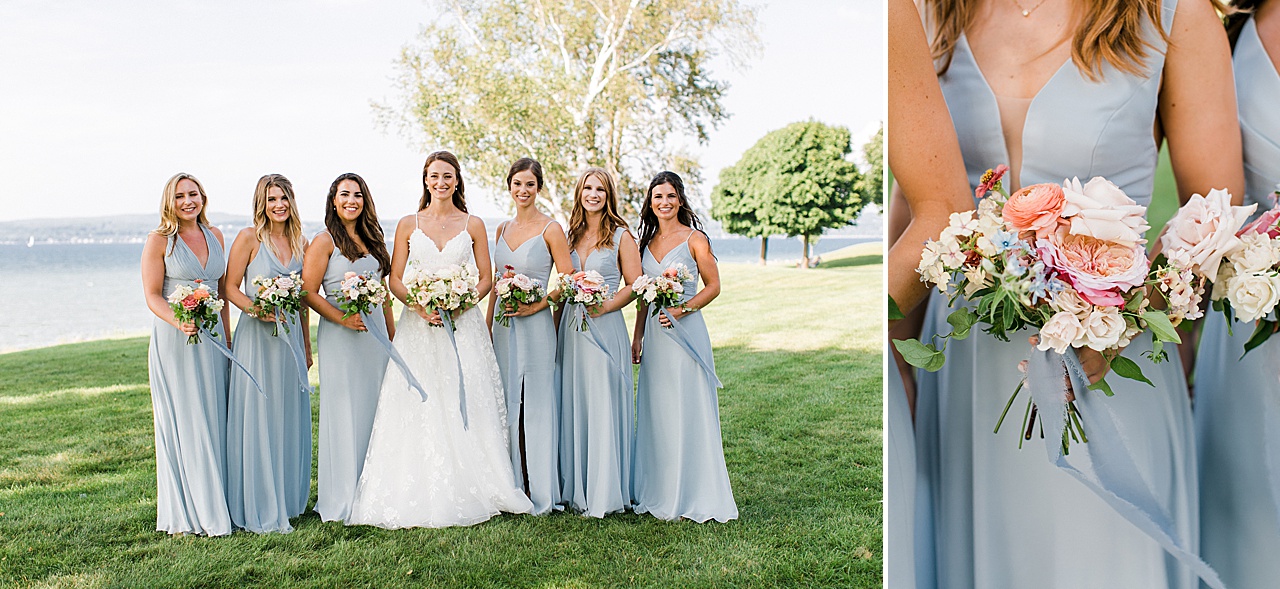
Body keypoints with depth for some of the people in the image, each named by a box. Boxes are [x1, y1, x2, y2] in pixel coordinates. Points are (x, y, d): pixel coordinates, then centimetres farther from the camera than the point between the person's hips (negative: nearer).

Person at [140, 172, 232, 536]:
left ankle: (215, 505, 17)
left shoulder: (214, 236, 11)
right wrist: (180, 323, -25)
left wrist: (226, 338, 13)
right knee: (182, 422, -2)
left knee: (214, 421, 7)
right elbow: (152, 296, -7)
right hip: (173, 340, -5)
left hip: (211, 338, 5)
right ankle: (185, 515, 6)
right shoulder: (159, 240, -3)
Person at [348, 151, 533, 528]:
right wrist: (419, 305, -13)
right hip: (418, 326, 0)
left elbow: (486, 279, 6)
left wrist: (461, 303, -11)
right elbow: (395, 279, 5)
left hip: (462, 325, 0)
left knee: (464, 407, -3)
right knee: (416, 408, -3)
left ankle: (467, 493, 6)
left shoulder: (473, 225, 7)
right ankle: (417, 499, 4)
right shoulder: (408, 225, 8)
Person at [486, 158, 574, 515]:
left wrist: (535, 306, -17)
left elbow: (568, 282, -9)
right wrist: (487, 326, 13)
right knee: (508, 407, 9)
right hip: (503, 325, 6)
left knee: (535, 405, -1)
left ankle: (540, 493, 9)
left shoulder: (551, 229, -6)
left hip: (535, 325, -6)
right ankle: (513, 488, 19)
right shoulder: (502, 229, 12)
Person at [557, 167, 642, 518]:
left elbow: (634, 285, -3)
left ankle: (604, 493, 5)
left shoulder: (621, 236, -1)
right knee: (572, 407, 7)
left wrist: (605, 306, -17)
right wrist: (556, 325, 10)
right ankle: (575, 490, 17)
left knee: (603, 406, -4)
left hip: (604, 328, -5)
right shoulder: (572, 235, 14)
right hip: (571, 328, 5)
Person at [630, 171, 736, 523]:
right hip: (654, 334, 6)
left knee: (688, 411, -3)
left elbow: (713, 286, -5)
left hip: (685, 331, -6)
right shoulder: (648, 241, 13)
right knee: (655, 412, 8)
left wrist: (681, 309, -18)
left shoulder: (695, 239, -3)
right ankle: (659, 494, 17)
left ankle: (692, 496, 7)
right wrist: (637, 336, 12)